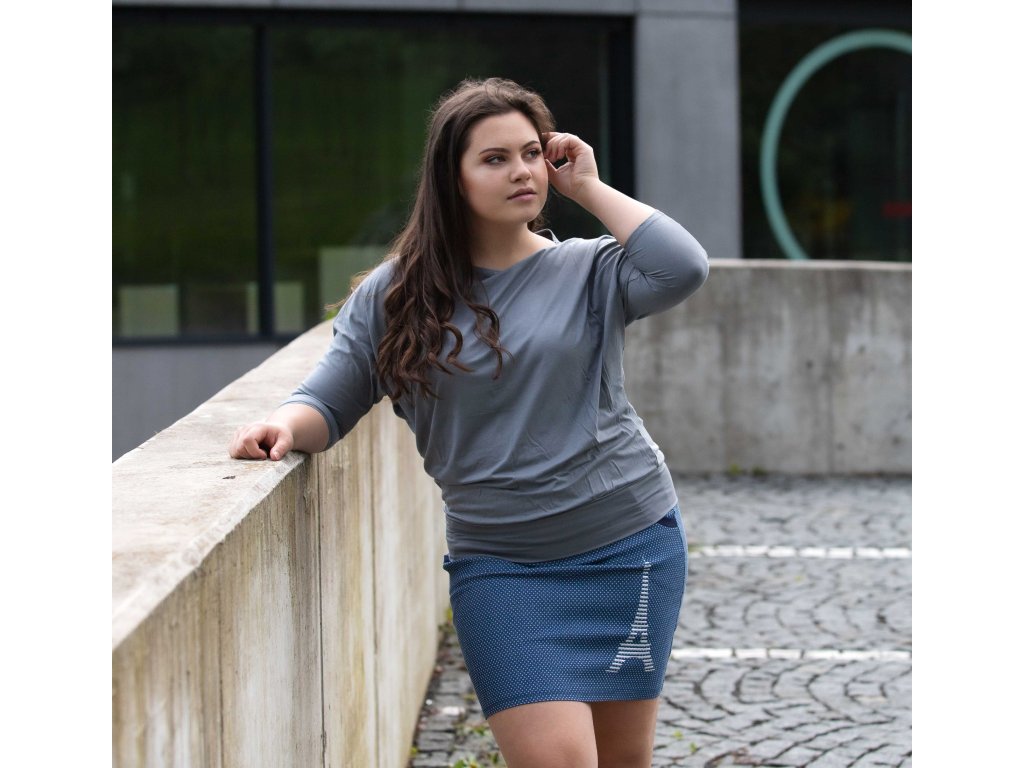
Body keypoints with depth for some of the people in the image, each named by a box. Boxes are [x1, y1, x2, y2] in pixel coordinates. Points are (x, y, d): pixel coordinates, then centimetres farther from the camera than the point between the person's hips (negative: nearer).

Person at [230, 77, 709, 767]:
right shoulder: (396, 295, 2)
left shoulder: (588, 271, 1)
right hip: (499, 566, -1)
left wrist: (589, 188, -9)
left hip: (629, 545, 1)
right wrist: (285, 425, -21)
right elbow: (330, 403, 3)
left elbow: (683, 269, -18)